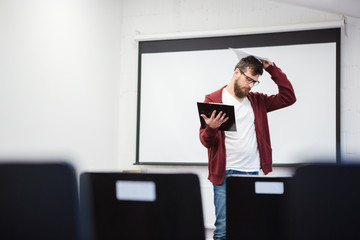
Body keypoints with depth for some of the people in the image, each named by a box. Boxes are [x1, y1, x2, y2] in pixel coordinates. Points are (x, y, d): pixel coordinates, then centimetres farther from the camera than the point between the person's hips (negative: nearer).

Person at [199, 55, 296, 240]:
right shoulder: (213, 100, 1)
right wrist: (211, 128, -25)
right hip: (226, 173, -4)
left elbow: (288, 97, 9)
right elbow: (206, 141, -2)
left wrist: (272, 69, 5)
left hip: (253, 172, 4)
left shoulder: (257, 101, 15)